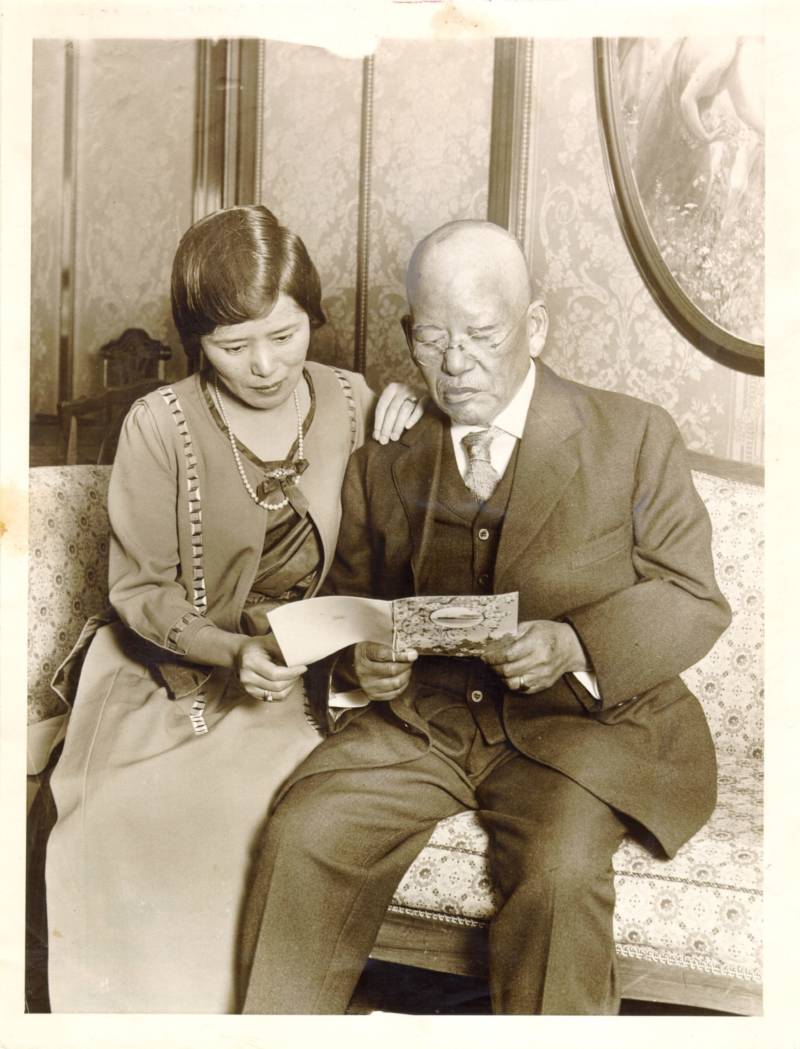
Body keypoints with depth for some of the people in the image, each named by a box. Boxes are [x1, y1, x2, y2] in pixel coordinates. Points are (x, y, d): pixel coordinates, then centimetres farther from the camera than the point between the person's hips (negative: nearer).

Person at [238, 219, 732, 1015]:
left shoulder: (633, 437, 1)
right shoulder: (384, 462, 11)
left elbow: (693, 602, -2)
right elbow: (347, 602, 15)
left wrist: (576, 645, -21)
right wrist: (361, 662, -10)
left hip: (583, 716, -2)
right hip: (422, 713, 3)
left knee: (558, 874, -30)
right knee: (301, 835, -19)